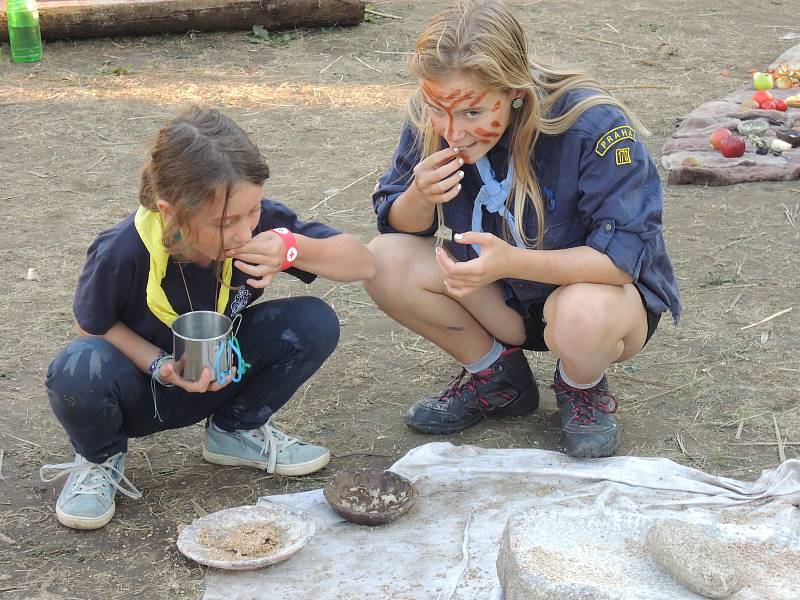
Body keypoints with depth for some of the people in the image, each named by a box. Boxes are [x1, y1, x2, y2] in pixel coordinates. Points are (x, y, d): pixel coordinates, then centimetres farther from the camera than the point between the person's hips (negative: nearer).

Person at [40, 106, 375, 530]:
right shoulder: (122, 252, -32)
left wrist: (294, 250, -35)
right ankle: (100, 459, 1)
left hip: (220, 378, 3)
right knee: (78, 372, -38)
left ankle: (236, 431, 8)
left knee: (313, 323, -21)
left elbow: (363, 264, -16)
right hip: (140, 390, -3)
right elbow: (93, 326, -12)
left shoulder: (261, 222, -24)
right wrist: (160, 365, -29)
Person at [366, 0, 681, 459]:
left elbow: (625, 254, -30)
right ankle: (497, 376, 5)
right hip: (504, 300, 5)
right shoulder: (431, 119, -15)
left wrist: (512, 261, -44)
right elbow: (398, 226, -4)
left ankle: (582, 387, 0)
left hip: (607, 287, -4)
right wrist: (419, 197, -30)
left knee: (582, 317, -41)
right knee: (385, 261, -18)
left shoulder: (594, 124, -30)